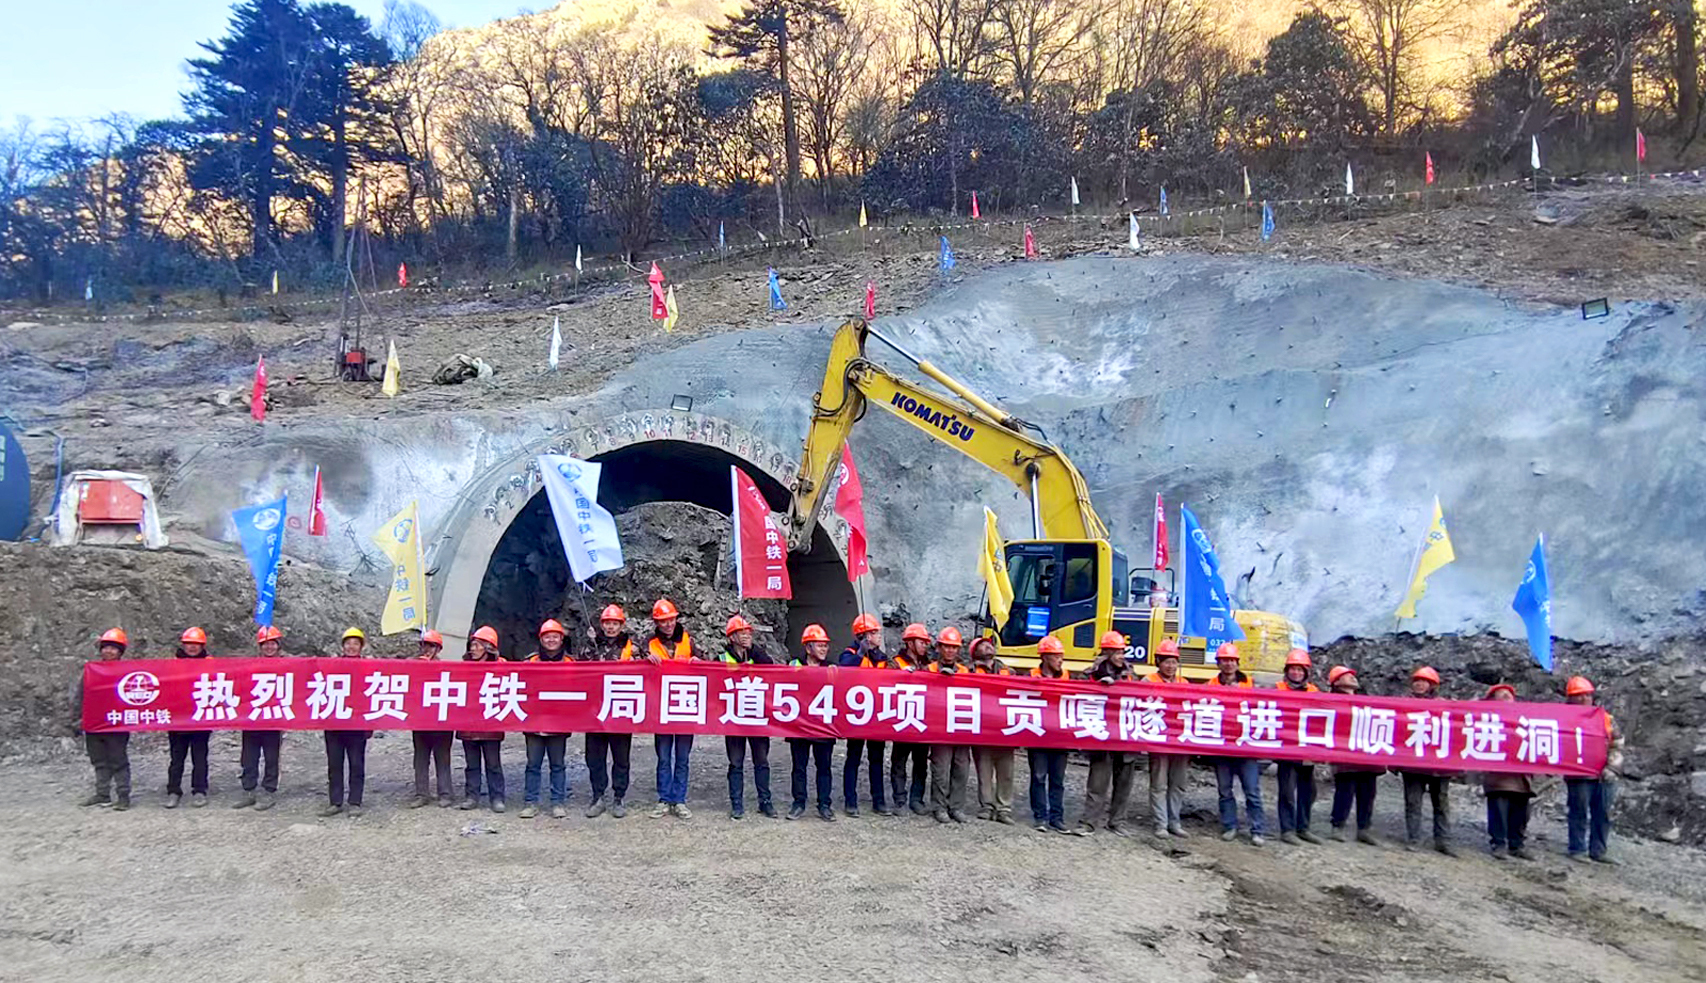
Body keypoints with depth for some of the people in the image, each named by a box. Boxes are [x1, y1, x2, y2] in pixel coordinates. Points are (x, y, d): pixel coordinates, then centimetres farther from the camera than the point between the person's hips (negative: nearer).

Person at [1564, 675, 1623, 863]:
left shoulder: (1606, 718, 11)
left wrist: (1612, 768, -3)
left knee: (1603, 814, 8)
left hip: (1605, 777, 4)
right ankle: (1577, 850, 8)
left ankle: (1598, 850, 18)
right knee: (1579, 813, 0)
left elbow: (1617, 746, 9)